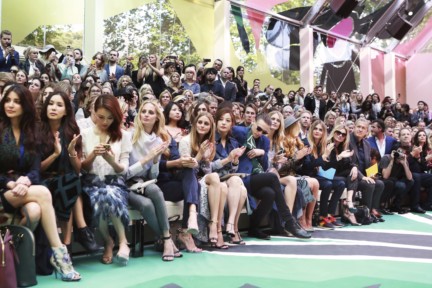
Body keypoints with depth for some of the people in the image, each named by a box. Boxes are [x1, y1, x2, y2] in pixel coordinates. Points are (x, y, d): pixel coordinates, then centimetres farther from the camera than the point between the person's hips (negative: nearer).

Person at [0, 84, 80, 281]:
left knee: (34, 210, -34)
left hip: (24, 188, 3)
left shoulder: (31, 133, 11)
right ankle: (58, 251, -29)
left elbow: (36, 168, 2)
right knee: (43, 193, -31)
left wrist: (25, 180, -20)